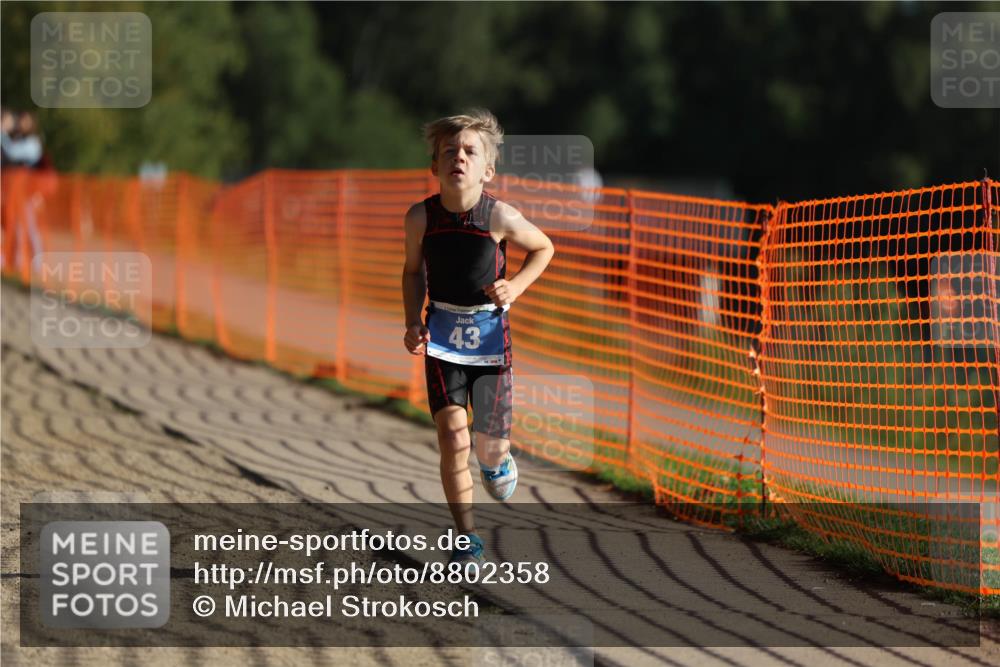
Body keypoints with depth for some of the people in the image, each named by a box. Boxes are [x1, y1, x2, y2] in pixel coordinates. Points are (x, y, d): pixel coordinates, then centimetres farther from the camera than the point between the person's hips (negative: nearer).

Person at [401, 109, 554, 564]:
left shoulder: (500, 217, -14)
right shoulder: (421, 217, -9)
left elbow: (543, 249, 5)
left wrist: (515, 288, -9)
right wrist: (412, 324, -2)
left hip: (490, 332, 0)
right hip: (442, 334, 0)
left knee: (491, 441, 5)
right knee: (452, 437, -13)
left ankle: (494, 459, 46)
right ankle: (466, 538, 0)